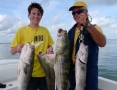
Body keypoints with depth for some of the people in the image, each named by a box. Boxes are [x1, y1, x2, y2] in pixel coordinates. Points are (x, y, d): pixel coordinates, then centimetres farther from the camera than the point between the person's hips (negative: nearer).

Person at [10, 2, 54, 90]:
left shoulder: (45, 30, 5)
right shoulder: (21, 30, -4)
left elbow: (50, 45, 12)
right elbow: (12, 51, -4)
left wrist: (50, 49, -11)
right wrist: (17, 48, -26)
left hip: (45, 72, 3)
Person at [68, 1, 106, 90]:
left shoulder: (93, 28, -5)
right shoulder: (71, 31, 9)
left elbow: (102, 43, -26)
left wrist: (87, 25, -30)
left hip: (89, 71, -5)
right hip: (72, 71, 5)